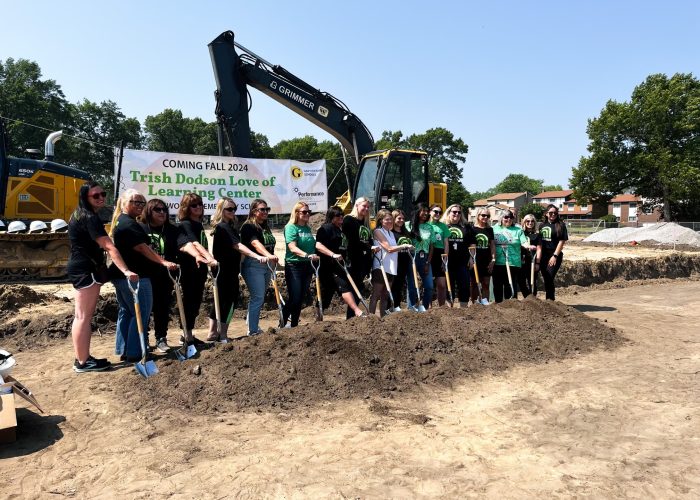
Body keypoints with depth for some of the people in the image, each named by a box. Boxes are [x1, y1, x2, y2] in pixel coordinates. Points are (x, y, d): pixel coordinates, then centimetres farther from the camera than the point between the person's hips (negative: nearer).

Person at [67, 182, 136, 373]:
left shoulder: (81, 214, 16)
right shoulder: (89, 217, -17)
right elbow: (109, 246, -27)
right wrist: (126, 270, -34)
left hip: (81, 269, 11)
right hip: (86, 270, -11)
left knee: (83, 316, 13)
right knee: (84, 317, -6)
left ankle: (83, 358, 20)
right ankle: (82, 362, 0)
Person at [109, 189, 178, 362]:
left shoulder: (119, 221, 17)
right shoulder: (129, 224, -16)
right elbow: (141, 248, -24)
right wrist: (163, 262, -29)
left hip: (121, 275, 11)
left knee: (126, 311, 17)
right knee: (141, 313, -4)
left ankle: (123, 350, 23)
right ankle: (134, 353, -1)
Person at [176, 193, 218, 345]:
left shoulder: (199, 224, 15)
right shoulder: (186, 224, -11)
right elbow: (195, 243, -27)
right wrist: (210, 258, -41)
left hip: (199, 269, 8)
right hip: (189, 269, -8)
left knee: (196, 302, 12)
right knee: (190, 301, -4)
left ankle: (188, 335, 21)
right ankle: (188, 337, 2)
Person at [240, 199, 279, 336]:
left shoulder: (266, 227, 15)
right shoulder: (248, 227, -11)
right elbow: (256, 244, -28)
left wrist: (272, 259, 21)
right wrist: (268, 255, -44)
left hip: (266, 265, 8)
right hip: (253, 265, -8)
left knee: (259, 298, 15)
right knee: (258, 298, -12)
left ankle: (253, 327, 27)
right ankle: (253, 331, -7)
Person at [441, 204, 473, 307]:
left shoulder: (466, 227, 12)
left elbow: (472, 244, 13)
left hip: (463, 262, 2)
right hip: (448, 262, -2)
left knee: (464, 286, 1)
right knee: (449, 286, 5)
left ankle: (464, 307, 9)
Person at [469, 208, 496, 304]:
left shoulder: (490, 229, 9)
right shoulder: (472, 229, -2)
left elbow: (492, 245, 10)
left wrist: (493, 259, 3)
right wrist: (470, 260, -11)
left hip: (487, 261, 3)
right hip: (475, 261, -3)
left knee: (486, 284, 5)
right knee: (474, 284, 4)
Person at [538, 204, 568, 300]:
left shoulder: (560, 225, -1)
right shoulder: (542, 225, 12)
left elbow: (562, 241, -7)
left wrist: (555, 256, -13)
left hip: (555, 256, -5)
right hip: (543, 255, 5)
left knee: (549, 278, -13)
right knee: (546, 279, 8)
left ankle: (550, 300, -7)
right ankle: (549, 300, 18)